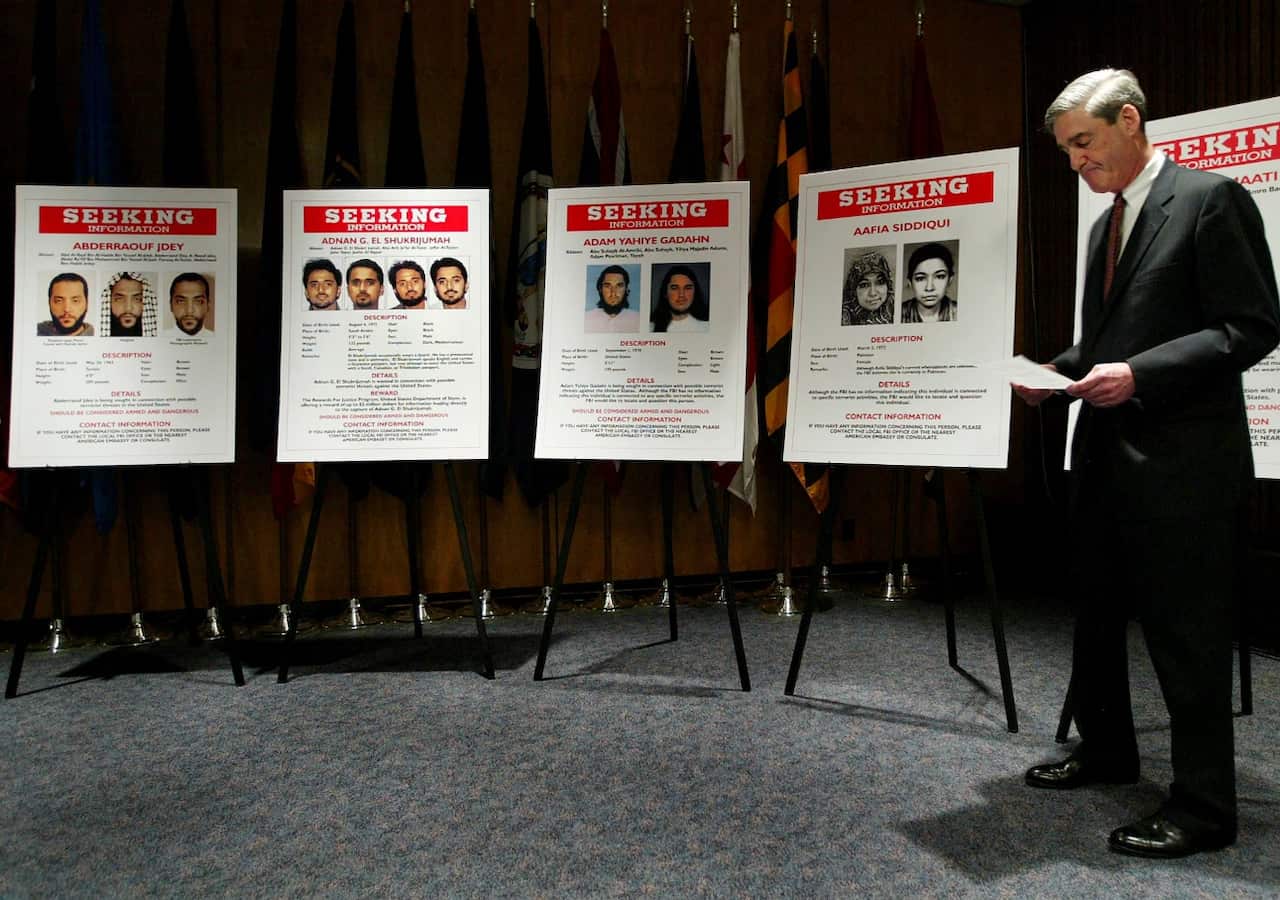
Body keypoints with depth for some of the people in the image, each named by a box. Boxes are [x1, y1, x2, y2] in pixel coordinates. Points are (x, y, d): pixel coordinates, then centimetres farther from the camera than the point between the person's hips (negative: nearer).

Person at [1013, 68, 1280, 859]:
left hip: (1182, 460, -9)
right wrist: (1060, 373, 4)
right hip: (1108, 453, 9)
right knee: (1098, 616, 18)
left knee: (1187, 634, -1)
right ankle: (1106, 751, 37)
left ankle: (1204, 807, 13)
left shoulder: (1210, 197, -8)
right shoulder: (1107, 225, 17)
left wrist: (1139, 374, -22)